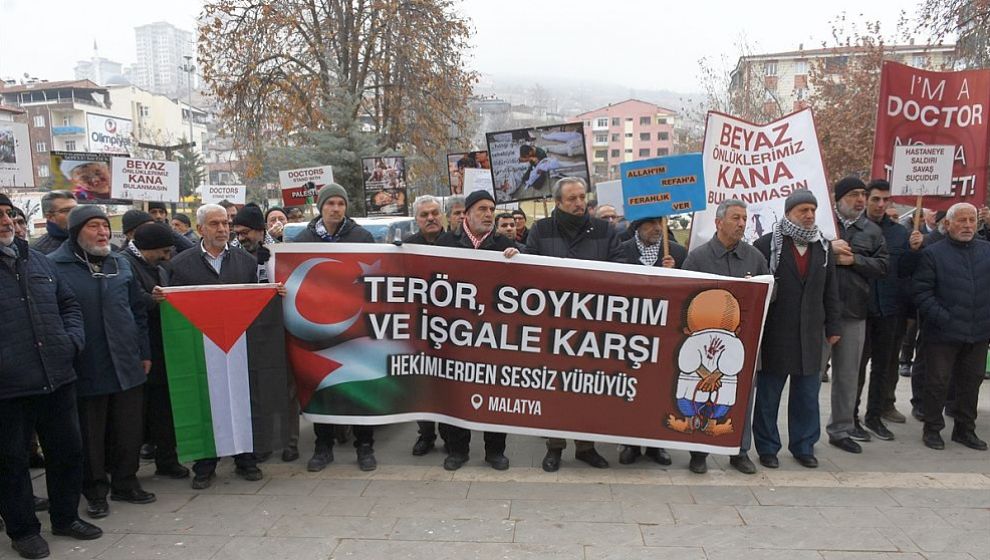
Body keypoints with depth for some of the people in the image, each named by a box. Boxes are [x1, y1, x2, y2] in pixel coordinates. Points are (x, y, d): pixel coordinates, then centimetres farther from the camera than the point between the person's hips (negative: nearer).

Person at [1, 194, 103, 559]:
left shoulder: (38, 260, 12)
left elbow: (69, 305, 19)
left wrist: (73, 340, 3)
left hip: (57, 377, 5)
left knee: (68, 450, 14)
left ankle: (65, 517, 32)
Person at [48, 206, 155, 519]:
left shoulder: (121, 264, 9)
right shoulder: (55, 266, -6)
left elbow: (138, 311, 13)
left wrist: (144, 353, 11)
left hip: (127, 366, 4)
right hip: (85, 371, -4)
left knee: (129, 431, 11)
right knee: (91, 435, 9)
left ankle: (125, 483, 28)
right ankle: (96, 491, 24)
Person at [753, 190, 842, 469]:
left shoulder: (823, 247, 11)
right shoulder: (767, 244, -5)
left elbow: (831, 291, 14)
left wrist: (832, 326, 11)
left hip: (810, 335, 4)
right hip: (774, 334, -4)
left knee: (807, 394, 11)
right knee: (768, 395, 5)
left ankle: (804, 446, 24)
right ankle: (767, 448, 18)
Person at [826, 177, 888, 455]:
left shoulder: (872, 231, 12)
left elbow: (882, 266, 5)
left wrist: (854, 259, -9)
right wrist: (828, 247, -19)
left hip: (854, 312, 4)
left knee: (848, 374, 13)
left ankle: (841, 428, 26)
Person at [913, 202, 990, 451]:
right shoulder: (933, 253, -4)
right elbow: (922, 292, -9)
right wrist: (943, 319, -16)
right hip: (943, 334, -4)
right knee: (937, 383, 4)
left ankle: (965, 429, 28)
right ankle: (932, 429, 18)